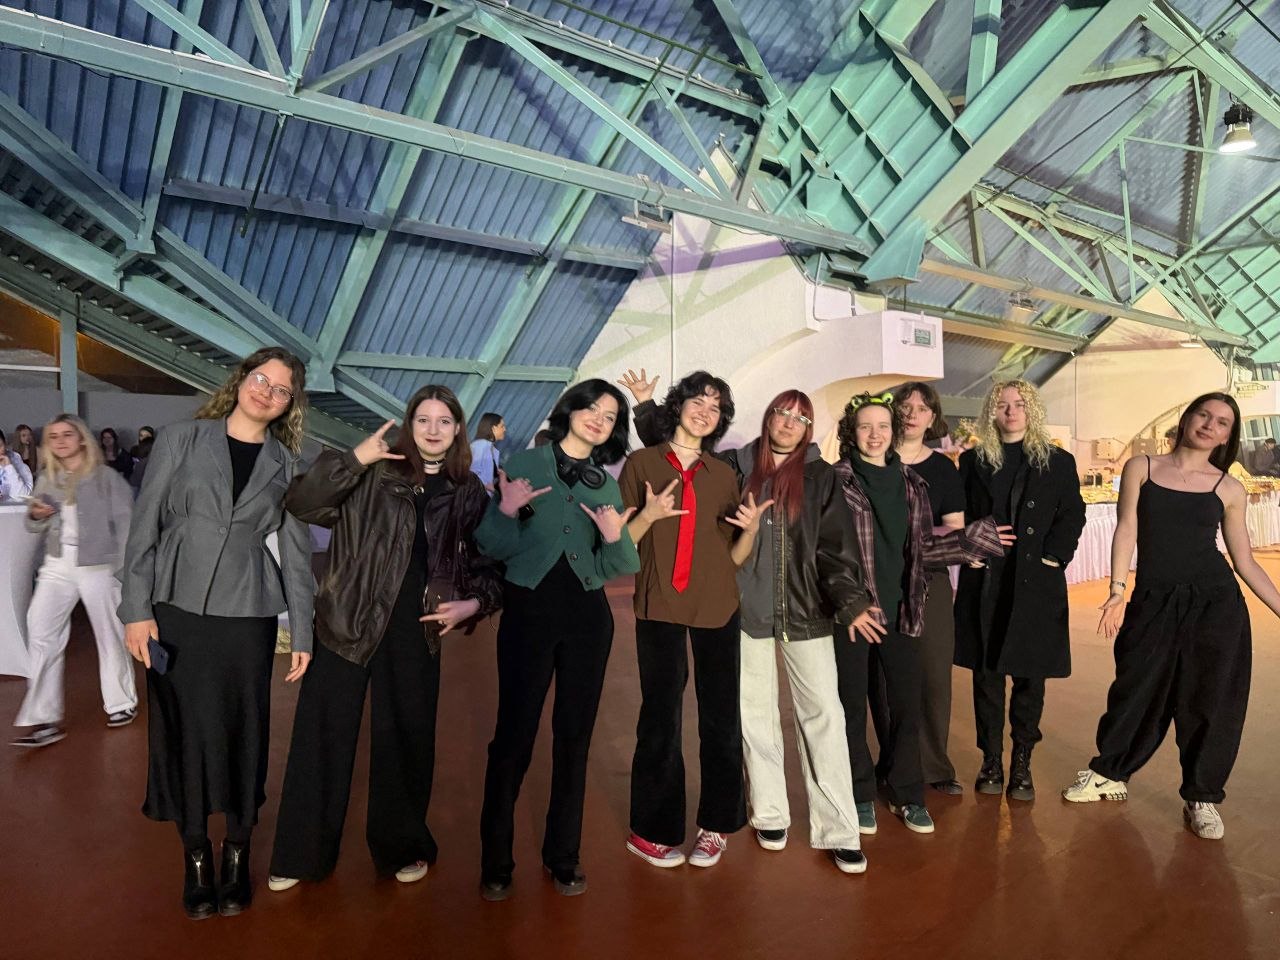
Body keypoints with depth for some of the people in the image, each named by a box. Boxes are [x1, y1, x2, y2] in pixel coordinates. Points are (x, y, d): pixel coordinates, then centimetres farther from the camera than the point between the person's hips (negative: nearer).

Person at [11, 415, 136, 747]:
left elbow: (125, 521, -7)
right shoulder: (46, 479, 11)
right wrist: (35, 515, -6)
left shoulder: (105, 476, -4)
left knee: (109, 634, 5)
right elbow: (34, 528, 18)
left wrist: (124, 566, -13)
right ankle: (45, 720, 0)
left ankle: (121, 703, 21)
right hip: (57, 565, 5)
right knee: (40, 633, -5)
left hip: (98, 565, -4)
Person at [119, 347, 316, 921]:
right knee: (185, 731, 7)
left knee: (243, 732, 7)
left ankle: (237, 853, 27)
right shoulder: (180, 441, 2)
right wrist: (137, 609, -7)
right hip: (177, 609, 0)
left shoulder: (286, 464, 6)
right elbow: (144, 525, 0)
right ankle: (196, 856, 26)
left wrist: (303, 634, 3)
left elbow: (296, 551, 5)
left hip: (247, 614, 1)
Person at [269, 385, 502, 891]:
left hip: (415, 632, 2)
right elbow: (302, 504, -14)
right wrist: (354, 458, -21)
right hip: (346, 622, -1)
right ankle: (302, 852, 28)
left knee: (405, 738, 12)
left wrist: (473, 602, -8)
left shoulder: (469, 493, 4)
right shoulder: (375, 474, -4)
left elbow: (486, 563, 9)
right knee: (323, 735, 8)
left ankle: (402, 847, 33)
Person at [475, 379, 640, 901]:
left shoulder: (606, 484, 7)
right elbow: (493, 546, -5)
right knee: (513, 734, 0)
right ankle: (495, 862, 18)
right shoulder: (525, 463, -2)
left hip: (587, 615, 3)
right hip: (528, 609, -3)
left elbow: (612, 568, 5)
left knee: (574, 736, 10)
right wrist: (507, 512, -23)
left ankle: (563, 856, 26)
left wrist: (615, 539, -15)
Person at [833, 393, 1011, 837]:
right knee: (853, 708, 7)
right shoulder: (835, 481, -6)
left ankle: (906, 794, 28)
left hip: (902, 611, 4)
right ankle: (860, 796, 24)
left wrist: (972, 539, 7)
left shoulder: (911, 483, 10)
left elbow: (922, 547, 13)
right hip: (854, 613, -4)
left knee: (908, 706, 11)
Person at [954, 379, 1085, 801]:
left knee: (1030, 678, 5)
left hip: (1036, 584, 0)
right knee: (986, 675, 6)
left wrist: (1054, 558, -9)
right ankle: (991, 761, 17)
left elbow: (1072, 516, 2)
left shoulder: (1058, 462, 7)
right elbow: (959, 515, 7)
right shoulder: (973, 461, 8)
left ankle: (1021, 765, 18)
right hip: (985, 583, 1)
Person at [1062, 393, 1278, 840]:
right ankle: (1110, 774, 29)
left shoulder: (1229, 489, 5)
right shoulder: (1140, 468, 3)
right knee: (1138, 691, 8)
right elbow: (1126, 530, -2)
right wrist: (1117, 593, -10)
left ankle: (1202, 798, 25)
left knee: (1211, 698, 6)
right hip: (1154, 601, -1)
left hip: (1215, 602, 1)